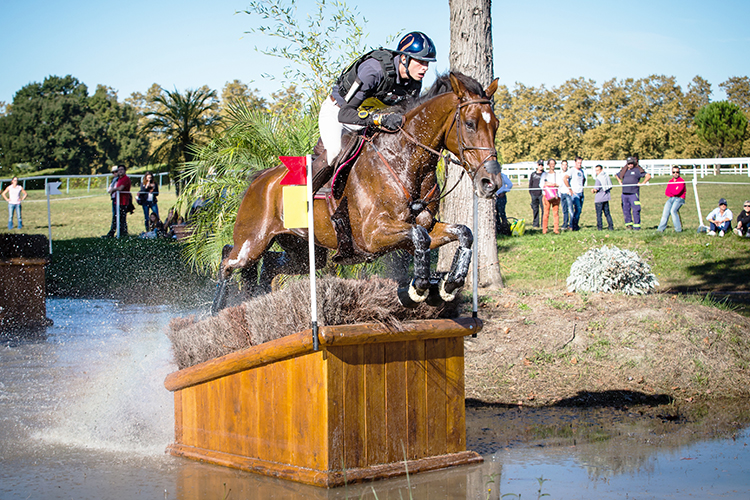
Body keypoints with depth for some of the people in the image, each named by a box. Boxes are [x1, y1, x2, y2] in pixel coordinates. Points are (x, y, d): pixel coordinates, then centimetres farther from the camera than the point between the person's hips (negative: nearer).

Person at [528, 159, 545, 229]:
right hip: (534, 194, 3)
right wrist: (530, 192, 10)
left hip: (541, 194, -3)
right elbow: (530, 184, 19)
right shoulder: (533, 174, 15)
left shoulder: (545, 174, 6)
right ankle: (535, 224, 10)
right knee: (535, 209, 5)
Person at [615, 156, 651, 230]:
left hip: (633, 193, -6)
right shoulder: (624, 170, 15)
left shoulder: (637, 170, -1)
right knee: (626, 210, 7)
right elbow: (617, 176, 35)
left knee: (635, 210, -7)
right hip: (624, 193, 6)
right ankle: (628, 224, 16)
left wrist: (642, 183, -6)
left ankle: (637, 226, -4)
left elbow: (648, 176, -3)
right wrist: (620, 182, 22)